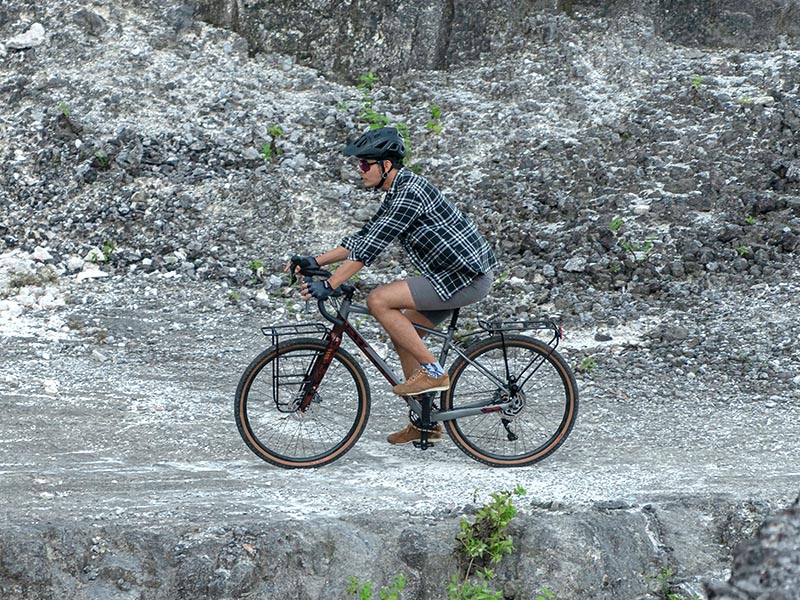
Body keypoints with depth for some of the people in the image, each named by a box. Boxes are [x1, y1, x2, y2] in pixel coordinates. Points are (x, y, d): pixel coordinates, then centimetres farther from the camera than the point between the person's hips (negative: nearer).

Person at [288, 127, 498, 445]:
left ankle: (432, 371, -8)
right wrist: (316, 261, 11)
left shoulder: (411, 192, -19)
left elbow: (372, 246, -24)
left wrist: (329, 285, -24)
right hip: (462, 273, 10)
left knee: (379, 300, -16)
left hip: (466, 277, -10)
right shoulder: (398, 193, 13)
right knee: (401, 332, 12)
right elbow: (364, 236, 18)